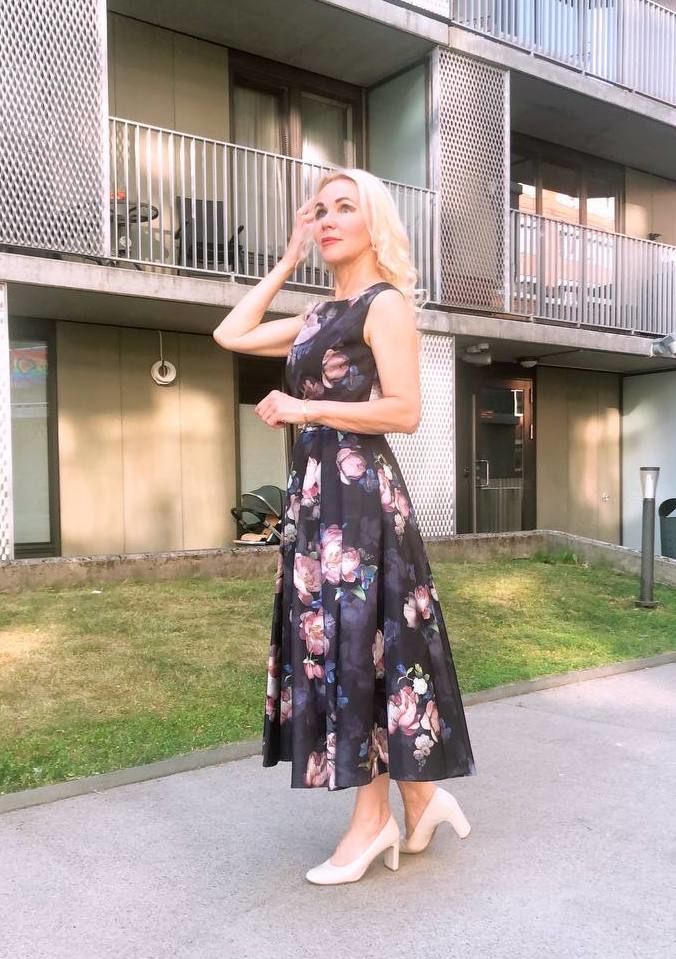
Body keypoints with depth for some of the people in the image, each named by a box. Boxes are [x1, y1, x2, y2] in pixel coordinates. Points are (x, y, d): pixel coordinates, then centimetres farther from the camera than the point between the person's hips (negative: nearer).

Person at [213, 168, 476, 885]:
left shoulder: (385, 304, -7)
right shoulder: (319, 316, 17)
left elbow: (405, 411, -16)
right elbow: (231, 336, 18)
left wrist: (301, 408, -14)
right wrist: (287, 260, 17)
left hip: (360, 491, -9)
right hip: (316, 491, 9)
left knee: (361, 641, -2)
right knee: (334, 643, 10)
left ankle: (373, 819, 13)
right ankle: (418, 798, 23)